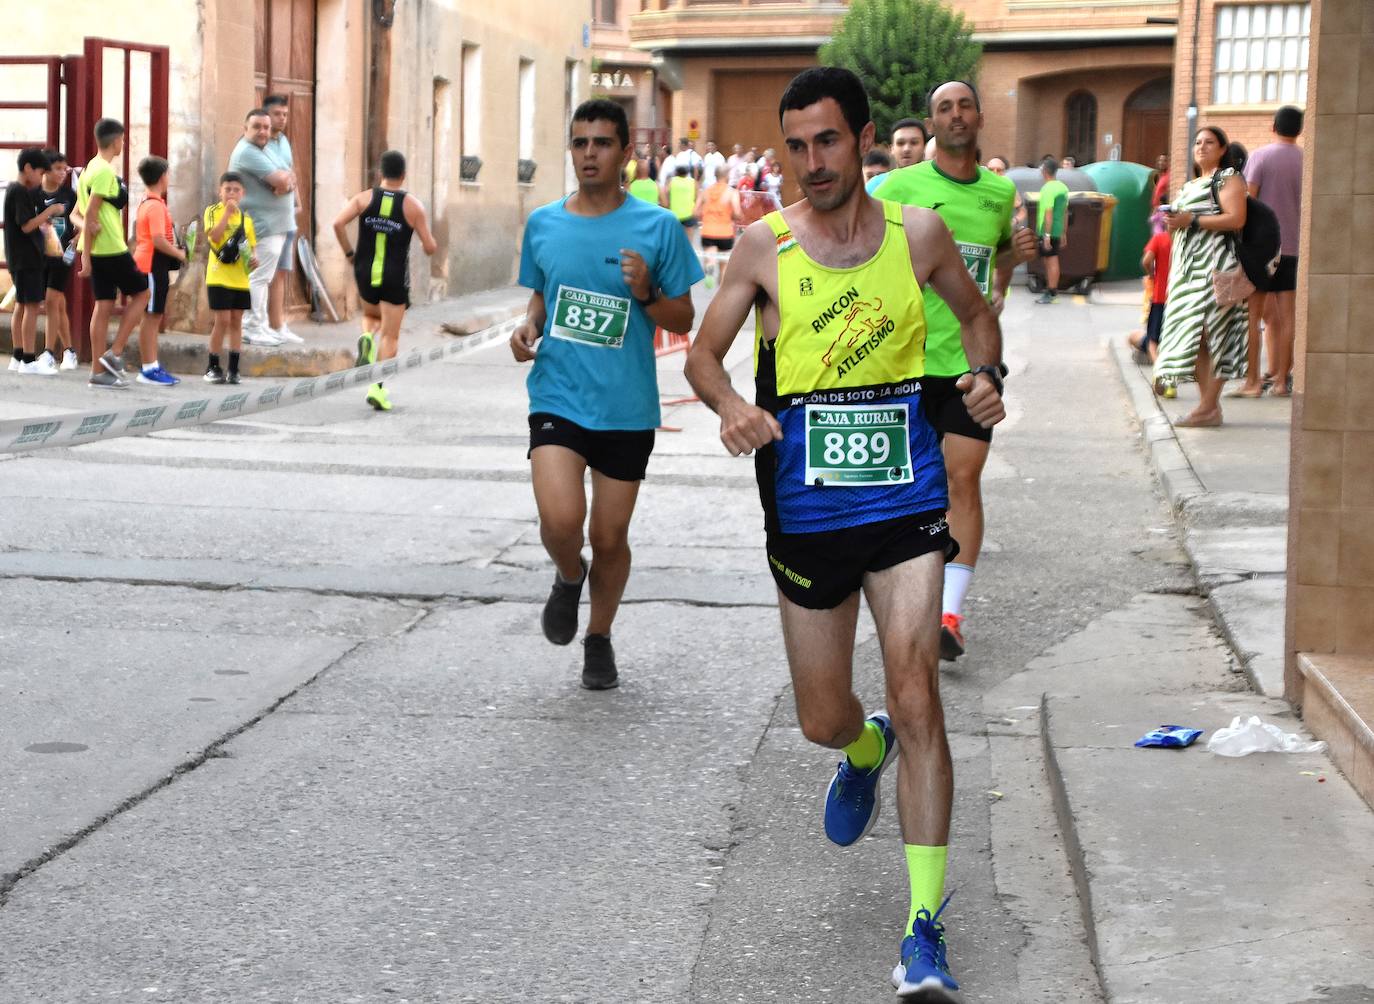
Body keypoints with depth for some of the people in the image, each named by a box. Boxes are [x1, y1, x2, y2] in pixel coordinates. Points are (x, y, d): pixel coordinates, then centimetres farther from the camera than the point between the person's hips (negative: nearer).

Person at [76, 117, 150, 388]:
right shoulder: (105, 171, -15)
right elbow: (90, 213, -19)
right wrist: (86, 255, -18)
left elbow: (79, 212, 16)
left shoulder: (92, 168, 15)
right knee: (140, 293, 5)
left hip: (97, 250, 8)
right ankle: (115, 353, 0)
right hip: (112, 248, -8)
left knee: (104, 304, 8)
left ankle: (98, 370, 7)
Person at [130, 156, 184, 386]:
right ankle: (148, 369, -3)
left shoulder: (145, 203, 15)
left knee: (155, 317, 13)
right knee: (151, 317, -6)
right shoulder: (156, 206, -16)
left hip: (147, 264, 10)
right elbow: (158, 240, -24)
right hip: (154, 266, -10)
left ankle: (151, 367, 16)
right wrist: (179, 254, -11)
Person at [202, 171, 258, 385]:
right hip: (219, 277, -5)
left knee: (236, 321, 7)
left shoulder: (246, 217, 11)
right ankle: (213, 367, 3)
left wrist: (254, 257, -5)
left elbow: (252, 245, 17)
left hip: (241, 278, 5)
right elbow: (214, 236, -19)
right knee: (222, 320, -8)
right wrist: (227, 212, -22)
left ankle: (233, 368, 12)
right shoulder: (213, 211, -3)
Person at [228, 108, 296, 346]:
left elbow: (288, 177, 12)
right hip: (263, 225, -11)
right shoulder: (247, 152, -15)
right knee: (259, 278, -10)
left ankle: (260, 326, 22)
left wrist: (286, 181, -10)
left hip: (275, 225, 11)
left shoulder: (261, 150, 18)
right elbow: (280, 179, -23)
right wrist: (285, 179, -1)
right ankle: (253, 329, -8)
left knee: (263, 279, 15)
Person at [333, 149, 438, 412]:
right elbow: (430, 247, -4)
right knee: (390, 335, 4)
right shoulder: (413, 205, -4)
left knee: (371, 316, 30)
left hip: (365, 273, 2)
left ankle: (366, 340, -4)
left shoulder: (364, 198, 0)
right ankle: (378, 388, -8)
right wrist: (431, 244, 20)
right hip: (395, 277, -2)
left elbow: (338, 223, -14)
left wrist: (348, 252, 0)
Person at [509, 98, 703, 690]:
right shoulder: (542, 225, 4)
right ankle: (568, 576, 17)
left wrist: (646, 293, -18)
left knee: (610, 537, 8)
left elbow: (684, 319, 1)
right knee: (560, 520, -19)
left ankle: (599, 637, 33)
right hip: (558, 397, 1)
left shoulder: (657, 227, -4)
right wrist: (529, 327, -1)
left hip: (627, 406, -1)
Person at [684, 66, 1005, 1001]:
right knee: (823, 721, 11)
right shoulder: (766, 246, -3)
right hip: (807, 511, 1)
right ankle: (865, 751, 52)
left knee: (916, 701, -14)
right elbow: (703, 350, 5)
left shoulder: (918, 232, 0)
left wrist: (986, 377, -3)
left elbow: (976, 313, 18)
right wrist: (731, 405, -17)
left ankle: (925, 927, -9)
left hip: (906, 503, -1)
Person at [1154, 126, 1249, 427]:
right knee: (1192, 337, 3)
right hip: (1188, 266, 9)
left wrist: (1192, 220, -16)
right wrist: (1174, 222, 9)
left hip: (1213, 264, -9)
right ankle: (1209, 405, 5)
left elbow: (1236, 219, -14)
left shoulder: (1228, 178, -1)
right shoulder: (1191, 185, 25)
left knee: (1210, 333, -12)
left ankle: (1209, 407, -13)